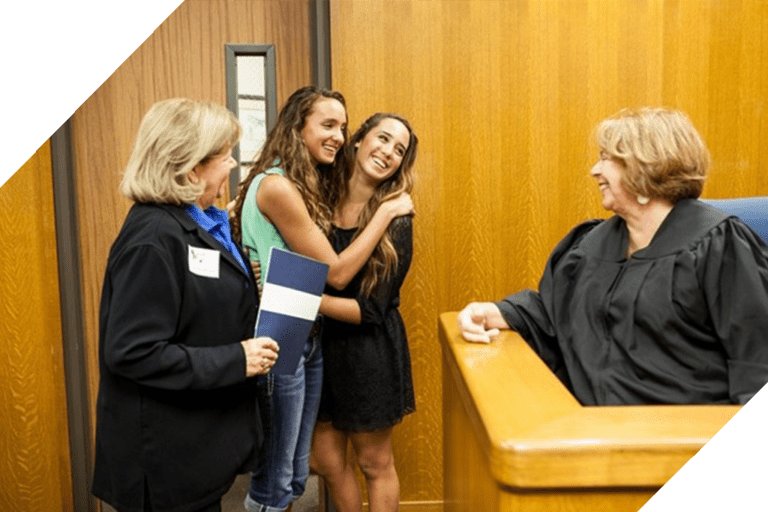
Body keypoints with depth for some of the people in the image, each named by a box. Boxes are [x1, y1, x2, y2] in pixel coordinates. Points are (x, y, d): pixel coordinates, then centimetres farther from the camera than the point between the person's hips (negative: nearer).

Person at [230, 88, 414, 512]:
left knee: (296, 475, 19)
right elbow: (335, 273, -18)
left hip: (306, 338, 9)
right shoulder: (276, 186, -19)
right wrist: (387, 210, -12)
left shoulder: (307, 186, 10)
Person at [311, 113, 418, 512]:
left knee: (375, 463, 12)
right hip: (321, 344, 4)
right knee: (327, 461, 14)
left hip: (370, 350, -4)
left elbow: (371, 309, -16)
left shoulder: (395, 221, -12)